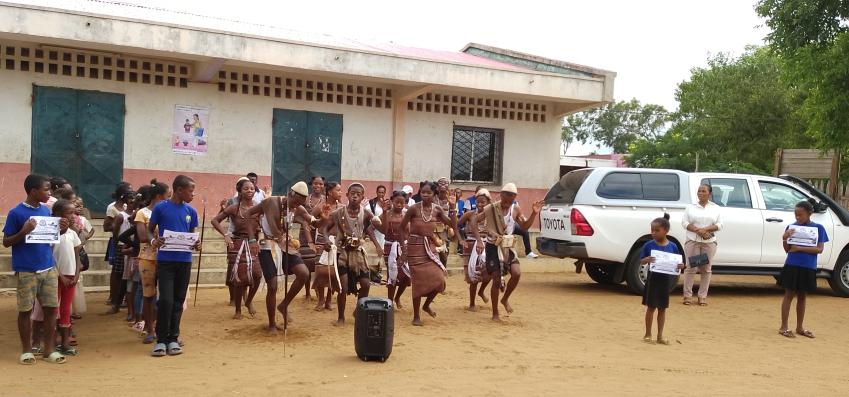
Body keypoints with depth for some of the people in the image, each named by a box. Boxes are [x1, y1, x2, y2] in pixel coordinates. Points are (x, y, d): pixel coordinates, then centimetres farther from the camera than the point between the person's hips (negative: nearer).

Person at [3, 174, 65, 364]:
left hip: (48, 268, 5)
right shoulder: (16, 213, -8)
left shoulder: (46, 210, 8)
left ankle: (49, 349, 15)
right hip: (26, 271, -5)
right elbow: (6, 242, -5)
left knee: (51, 308, 5)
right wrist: (23, 231, -22)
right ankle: (26, 350, 18)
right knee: (25, 310, 5)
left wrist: (60, 229, -3)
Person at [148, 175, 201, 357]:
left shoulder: (191, 211, 8)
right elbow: (150, 229, 4)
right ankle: (161, 339, 5)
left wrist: (196, 244, -7)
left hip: (184, 261, 4)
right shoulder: (161, 208, -3)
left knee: (178, 301, 8)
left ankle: (173, 339, 17)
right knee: (166, 300, -9)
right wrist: (154, 241, -17)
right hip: (165, 260, -4)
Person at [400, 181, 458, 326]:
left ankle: (426, 305, 25)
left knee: (438, 279, -5)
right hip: (415, 247, -4)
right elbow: (402, 227, 0)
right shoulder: (414, 208, -9)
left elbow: (453, 224, 2)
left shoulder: (437, 209, 2)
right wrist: (407, 241, -4)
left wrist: (452, 208, -4)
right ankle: (416, 316, 14)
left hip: (430, 246, 4)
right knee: (419, 281, -1)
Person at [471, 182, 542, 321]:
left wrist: (534, 214, -6)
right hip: (493, 247, -3)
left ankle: (505, 299, 11)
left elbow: (525, 226, 10)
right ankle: (495, 314, 9)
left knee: (517, 273, -16)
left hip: (508, 247, 4)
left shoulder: (516, 209, 0)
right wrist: (479, 241, -18)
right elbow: (474, 222, -9)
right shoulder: (490, 209, -12)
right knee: (497, 280, -4)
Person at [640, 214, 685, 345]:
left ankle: (660, 335, 21)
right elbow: (642, 260, -3)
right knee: (651, 307, 6)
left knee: (662, 308, 11)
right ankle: (648, 334, 18)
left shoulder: (673, 246, -3)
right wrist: (647, 260, -24)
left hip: (666, 280, 2)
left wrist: (681, 266, -17)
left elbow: (677, 262, 5)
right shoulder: (649, 245, -7)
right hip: (653, 279, -2)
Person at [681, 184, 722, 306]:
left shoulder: (715, 208, 9)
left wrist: (705, 229, -15)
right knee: (691, 268, -3)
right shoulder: (691, 207, 7)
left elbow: (719, 225, 1)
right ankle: (688, 295, 3)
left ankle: (703, 296, 9)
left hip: (709, 242, 1)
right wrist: (698, 230, -15)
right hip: (692, 241, -1)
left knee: (706, 269, 2)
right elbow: (684, 222, -1)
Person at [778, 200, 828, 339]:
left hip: (808, 268, 1)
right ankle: (784, 327, 7)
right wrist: (785, 238, -19)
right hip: (792, 266, -1)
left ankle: (800, 327, 23)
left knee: (802, 296, 12)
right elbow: (787, 250, 0)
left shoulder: (818, 228, -1)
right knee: (789, 295, 2)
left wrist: (799, 248, -17)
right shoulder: (792, 227, -2)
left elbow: (819, 249, -8)